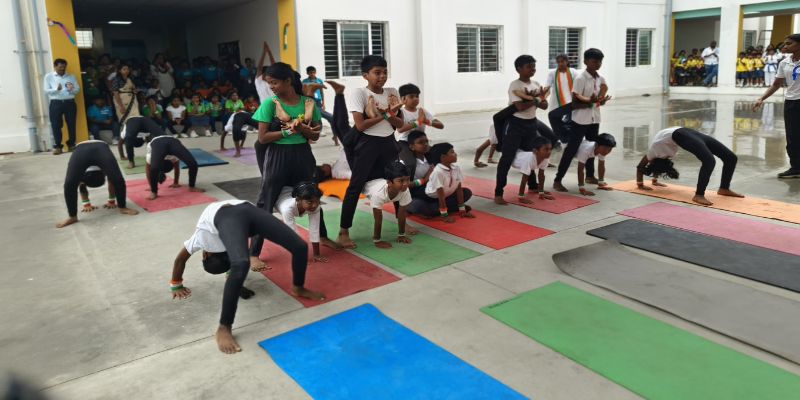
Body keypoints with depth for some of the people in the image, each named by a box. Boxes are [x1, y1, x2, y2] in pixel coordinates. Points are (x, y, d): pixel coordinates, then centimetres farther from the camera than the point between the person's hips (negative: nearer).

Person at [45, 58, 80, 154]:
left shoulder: (71, 76, 13)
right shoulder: (48, 76, 8)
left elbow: (78, 89, 7)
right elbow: (46, 90, 0)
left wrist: (71, 89, -16)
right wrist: (56, 89, -20)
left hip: (70, 103, 2)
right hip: (56, 103, -1)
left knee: (71, 124, 3)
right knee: (56, 125, -4)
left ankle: (71, 145, 14)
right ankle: (57, 146, 1)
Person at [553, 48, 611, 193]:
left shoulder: (601, 79, 6)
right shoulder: (580, 78, -15)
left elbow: (600, 99, 10)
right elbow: (574, 104, -17)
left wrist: (601, 100, -13)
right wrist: (591, 101, -31)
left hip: (594, 119, 7)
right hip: (580, 120, -7)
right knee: (571, 150, -7)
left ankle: (590, 175, 36)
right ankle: (557, 180, -3)